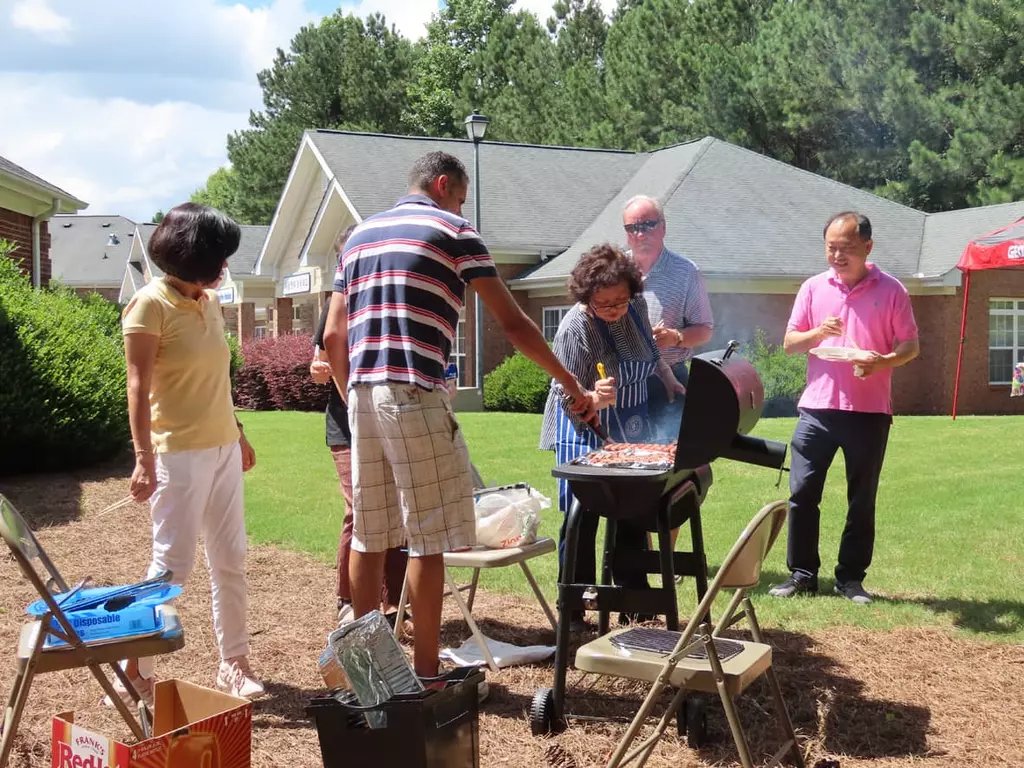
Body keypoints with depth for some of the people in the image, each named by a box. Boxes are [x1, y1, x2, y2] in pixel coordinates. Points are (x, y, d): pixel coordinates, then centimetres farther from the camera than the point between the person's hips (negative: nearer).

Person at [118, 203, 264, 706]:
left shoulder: (209, 301, 10)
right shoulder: (150, 304, -12)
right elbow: (138, 386, -15)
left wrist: (238, 434, 22)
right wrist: (143, 457, -21)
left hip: (223, 449, 8)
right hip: (179, 454, -7)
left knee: (231, 559, 10)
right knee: (173, 563, -4)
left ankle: (233, 663, 20)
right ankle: (135, 665, 12)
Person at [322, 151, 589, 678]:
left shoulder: (360, 235, 20)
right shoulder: (453, 232, 2)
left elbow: (333, 336, 16)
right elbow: (512, 323, -2)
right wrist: (570, 385, 6)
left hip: (362, 395, 7)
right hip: (414, 395, -7)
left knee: (369, 535, 12)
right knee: (427, 539, -1)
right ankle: (424, 673, 4)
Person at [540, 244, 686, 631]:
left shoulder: (637, 307, -3)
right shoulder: (574, 329, -23)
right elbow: (568, 399, -20)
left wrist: (669, 381, 14)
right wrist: (595, 399, -38)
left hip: (632, 432, 6)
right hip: (585, 434, -6)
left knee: (633, 518, 11)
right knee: (582, 521, -4)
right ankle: (573, 610, 8)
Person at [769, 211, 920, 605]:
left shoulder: (891, 290, 0)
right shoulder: (813, 288, 6)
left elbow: (911, 345, 1)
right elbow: (789, 343, 7)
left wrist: (884, 361, -20)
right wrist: (818, 333, -14)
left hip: (869, 411, -1)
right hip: (817, 407, 2)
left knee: (861, 499, 6)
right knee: (802, 492, 1)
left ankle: (851, 578, 17)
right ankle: (802, 573, 12)